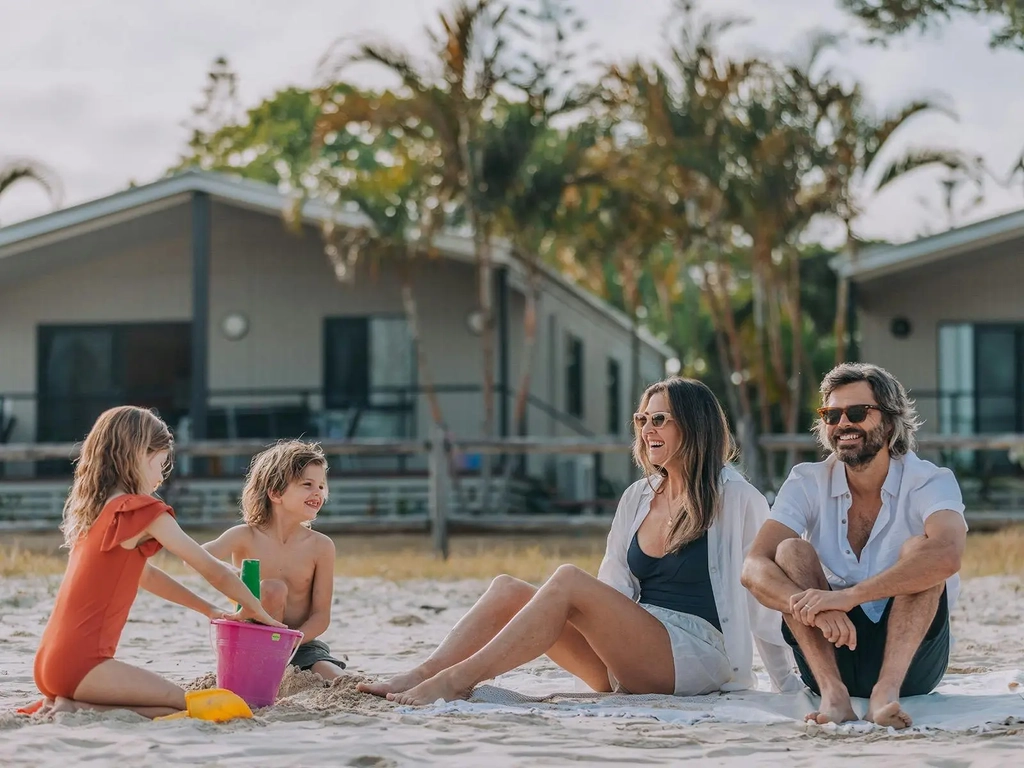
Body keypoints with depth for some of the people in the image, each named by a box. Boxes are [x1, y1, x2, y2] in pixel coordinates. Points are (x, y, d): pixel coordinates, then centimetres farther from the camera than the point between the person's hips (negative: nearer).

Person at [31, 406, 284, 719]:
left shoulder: (93, 510, 17)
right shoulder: (142, 510, -9)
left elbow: (144, 575, 27)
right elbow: (213, 570, -2)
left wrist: (210, 610, 25)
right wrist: (256, 611, 13)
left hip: (49, 661, 9)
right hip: (81, 664, -9)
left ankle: (65, 703, 5)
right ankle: (76, 710, -12)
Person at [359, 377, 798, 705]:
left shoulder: (736, 499, -2)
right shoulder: (638, 498, 17)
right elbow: (613, 589, 15)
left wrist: (790, 684, -1)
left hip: (698, 655, -7)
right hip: (628, 662, 7)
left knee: (568, 581, -27)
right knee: (508, 589, -10)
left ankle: (456, 681, -34)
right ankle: (421, 677, -27)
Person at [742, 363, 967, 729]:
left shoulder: (930, 482, -9)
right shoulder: (807, 483, -1)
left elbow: (946, 555, -33)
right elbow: (754, 568, -16)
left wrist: (846, 597, -41)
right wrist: (814, 608, -37)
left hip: (910, 656, -2)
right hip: (830, 653, 2)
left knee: (919, 549, -24)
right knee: (791, 552, -19)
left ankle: (887, 691, -42)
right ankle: (833, 693, -37)